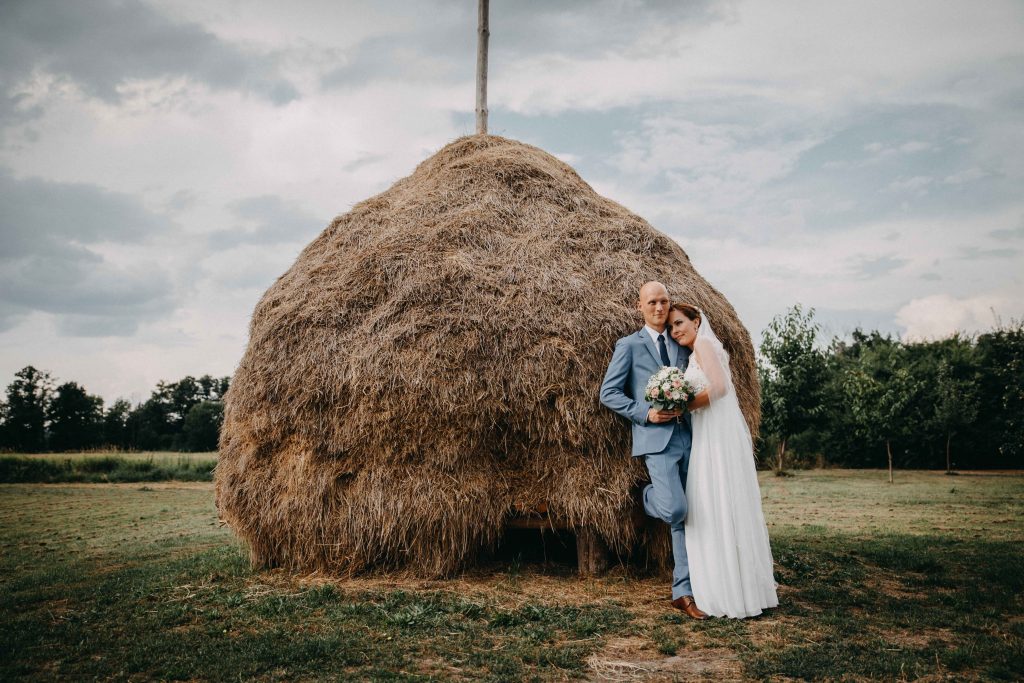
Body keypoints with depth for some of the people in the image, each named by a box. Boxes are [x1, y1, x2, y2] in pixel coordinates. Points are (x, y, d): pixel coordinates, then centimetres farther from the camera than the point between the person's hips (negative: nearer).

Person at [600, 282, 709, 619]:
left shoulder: (681, 346, 17)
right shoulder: (629, 345, 3)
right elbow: (609, 393, -2)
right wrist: (645, 413, -12)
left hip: (687, 436, 5)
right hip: (656, 438, -5)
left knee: (686, 516, 4)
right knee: (675, 509, -21)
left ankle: (683, 592, 12)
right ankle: (650, 495, 15)